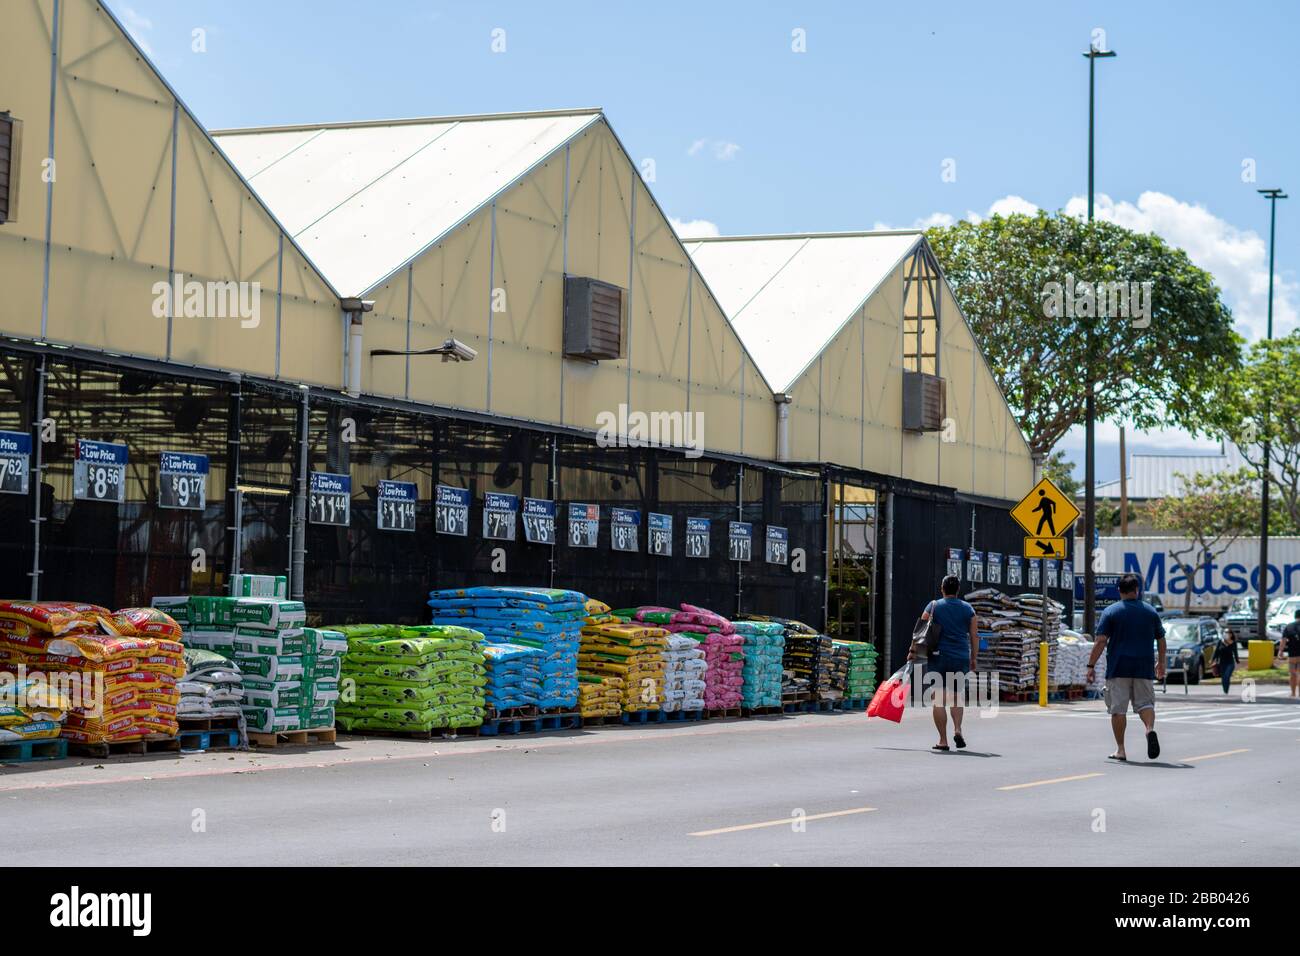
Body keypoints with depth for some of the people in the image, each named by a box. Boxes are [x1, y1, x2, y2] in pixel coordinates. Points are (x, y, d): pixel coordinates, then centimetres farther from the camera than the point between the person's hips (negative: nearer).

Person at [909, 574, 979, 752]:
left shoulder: (933, 606, 1)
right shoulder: (968, 609, 7)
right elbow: (974, 636, 6)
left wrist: (913, 651, 8)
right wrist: (974, 658, 14)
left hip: (938, 657, -2)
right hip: (961, 659, 2)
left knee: (939, 700, 0)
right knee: (956, 697, 16)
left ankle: (943, 740, -4)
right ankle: (957, 729, -5)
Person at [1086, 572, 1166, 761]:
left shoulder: (1111, 612, -1)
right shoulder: (1151, 611, 8)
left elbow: (1100, 641, -8)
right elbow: (1161, 640, 15)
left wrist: (1091, 666, -5)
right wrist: (1161, 662, 29)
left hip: (1118, 668, -2)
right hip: (1144, 668, 2)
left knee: (1118, 709, 3)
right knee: (1145, 703, 8)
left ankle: (1120, 749, 3)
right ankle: (1150, 729, -21)